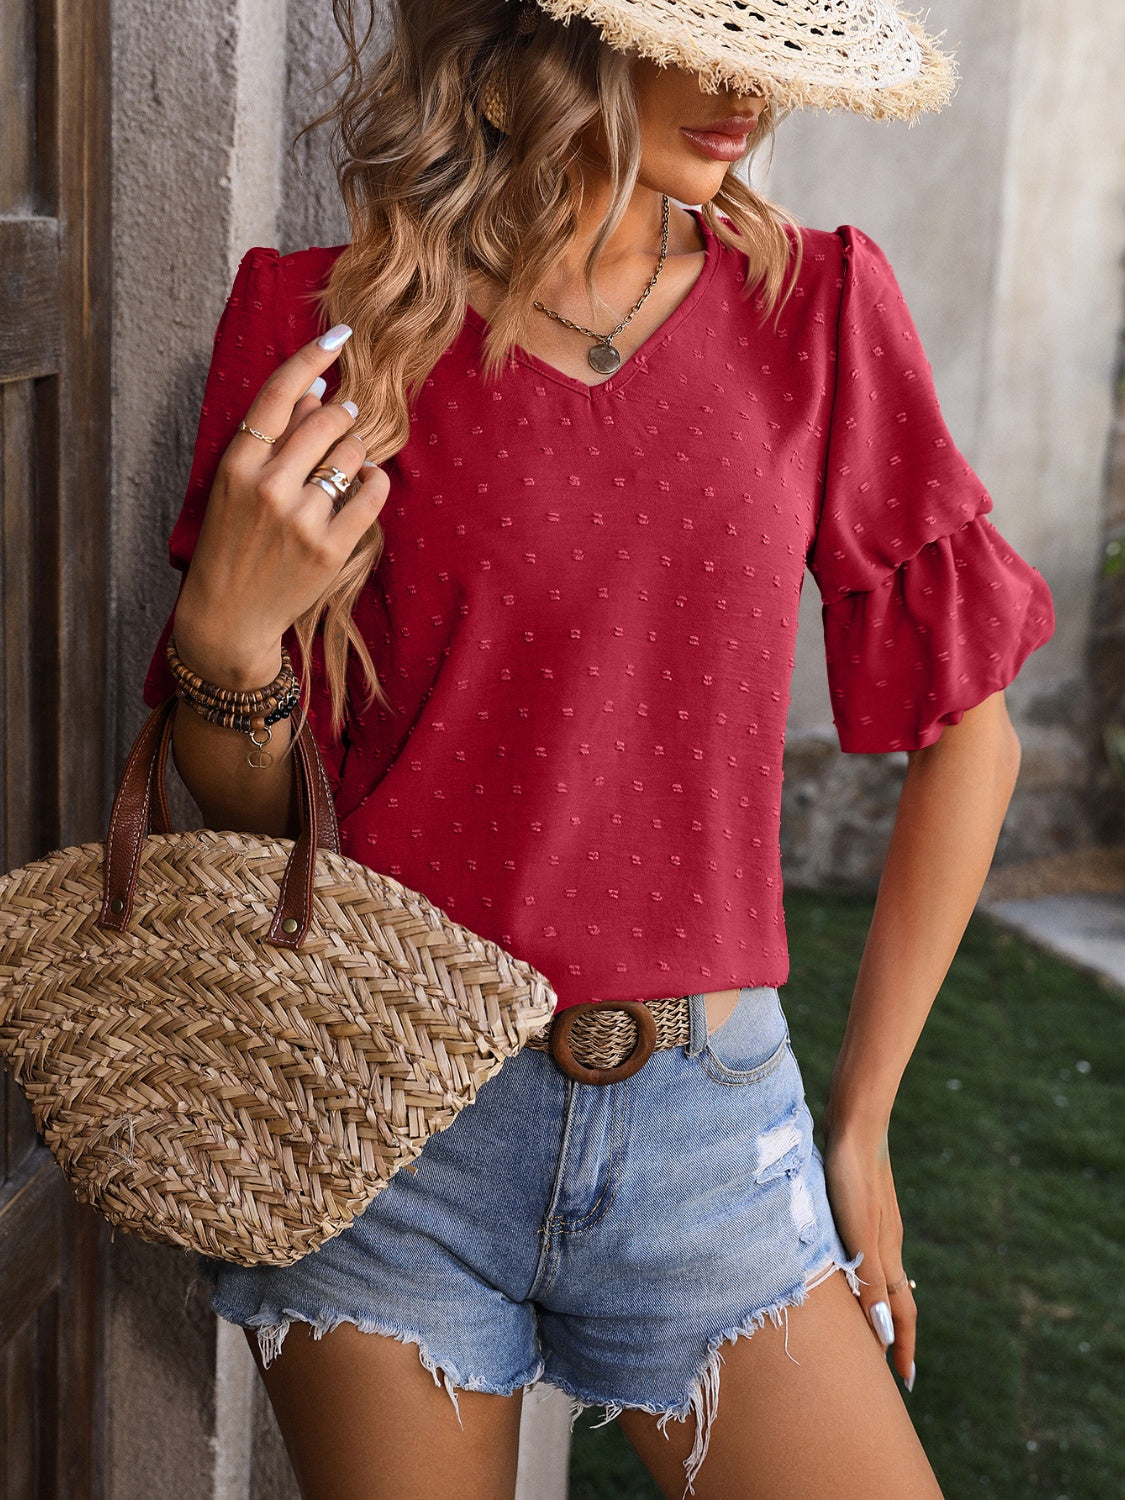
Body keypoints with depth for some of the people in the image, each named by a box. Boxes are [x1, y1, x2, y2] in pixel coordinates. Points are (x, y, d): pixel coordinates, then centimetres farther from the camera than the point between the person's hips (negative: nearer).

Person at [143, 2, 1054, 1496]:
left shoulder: (817, 305, -2)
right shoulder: (327, 320, -5)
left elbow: (968, 732, 6)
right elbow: (252, 816, 2)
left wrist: (859, 1122, 7)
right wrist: (227, 632, -19)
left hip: (706, 1134, 1)